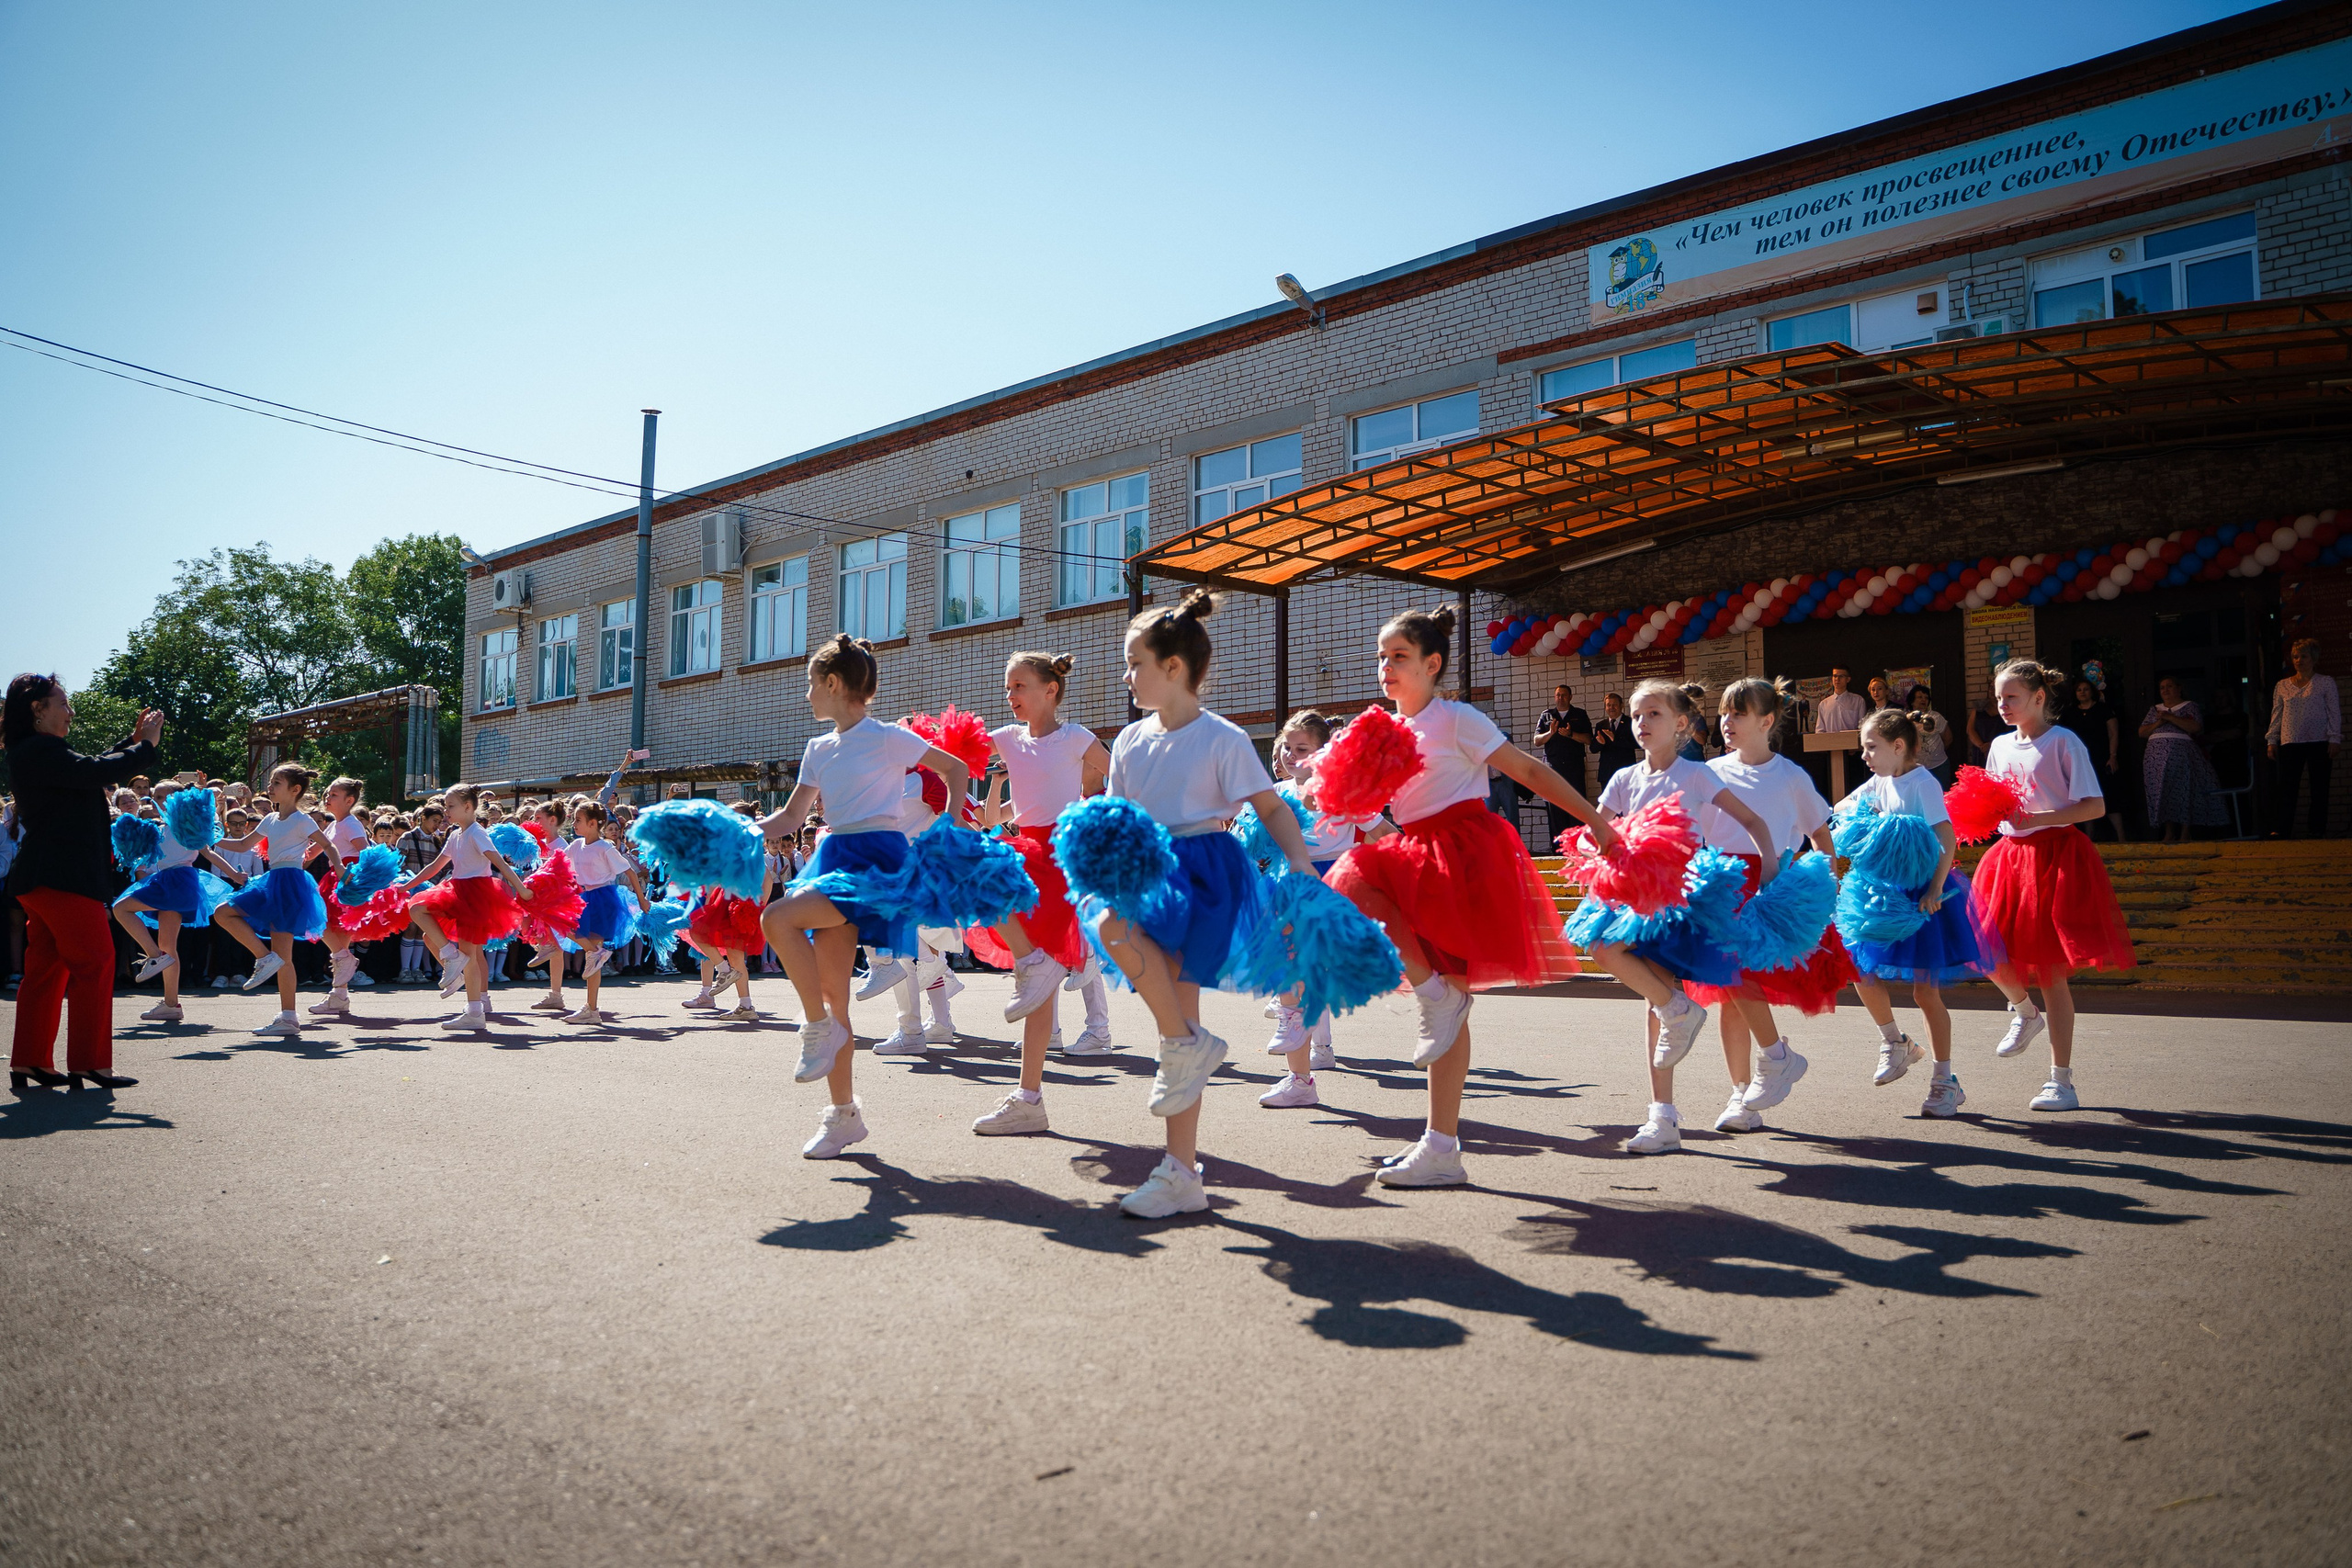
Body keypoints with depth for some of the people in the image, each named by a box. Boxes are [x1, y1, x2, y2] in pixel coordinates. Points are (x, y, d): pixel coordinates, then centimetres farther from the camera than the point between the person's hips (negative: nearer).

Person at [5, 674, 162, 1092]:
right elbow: (94, 773, -23)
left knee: (47, 968, 12)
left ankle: (29, 1062, 15)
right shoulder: (38, 750, -14)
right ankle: (89, 1063, -7)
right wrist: (146, 747, -12)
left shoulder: (35, 752, 19)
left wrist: (132, 741, 20)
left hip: (46, 878, 11)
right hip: (61, 877, -11)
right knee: (94, 961, -8)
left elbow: (88, 769, 25)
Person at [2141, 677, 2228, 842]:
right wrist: (2158, 723, -3)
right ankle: (2169, 833, 0)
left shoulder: (2189, 707, 8)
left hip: (2181, 754, -4)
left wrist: (2170, 717, -12)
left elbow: (2196, 727, -9)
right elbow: (2142, 732, 14)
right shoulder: (2155, 710, 21)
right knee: (2162, 792, -1)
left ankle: (2185, 833, -8)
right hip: (2157, 755, 4)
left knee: (2183, 791, -9)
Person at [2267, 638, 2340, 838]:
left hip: (2319, 742, -1)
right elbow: (2276, 715, 13)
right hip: (2290, 743, 1)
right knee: (2286, 787, -8)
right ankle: (2280, 830, -13)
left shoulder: (2326, 682, 6)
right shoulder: (2282, 685, 12)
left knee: (2319, 789, 0)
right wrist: (2271, 740, 6)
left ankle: (2318, 830, 4)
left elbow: (2334, 712, 3)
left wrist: (2334, 739, -6)